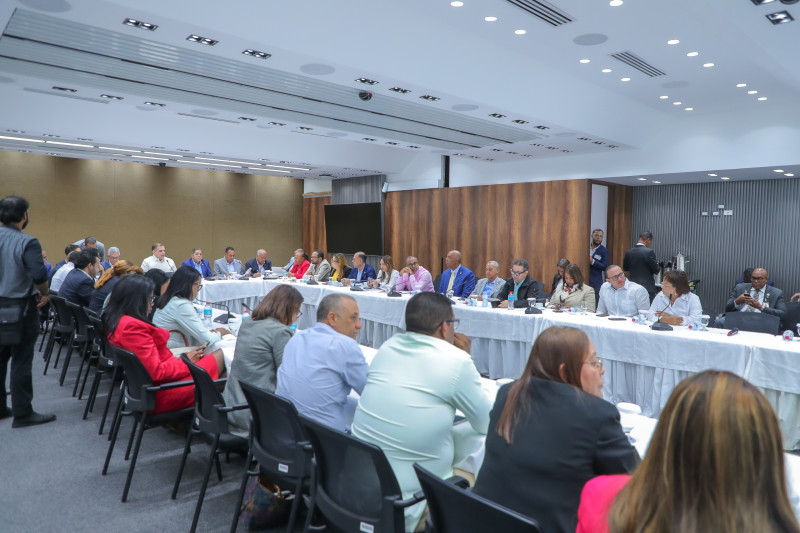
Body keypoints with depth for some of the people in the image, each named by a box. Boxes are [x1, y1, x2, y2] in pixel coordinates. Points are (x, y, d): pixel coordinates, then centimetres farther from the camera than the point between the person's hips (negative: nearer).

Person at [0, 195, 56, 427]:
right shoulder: (27, 243, -17)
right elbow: (38, 275, -26)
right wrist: (44, 294, -8)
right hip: (20, 309, -6)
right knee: (21, 362, 1)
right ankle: (22, 413, 9)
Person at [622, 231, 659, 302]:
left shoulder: (628, 252, 3)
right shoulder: (649, 252, -14)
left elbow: (625, 268, 16)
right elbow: (656, 270, -8)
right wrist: (659, 267, 14)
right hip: (648, 287, -5)